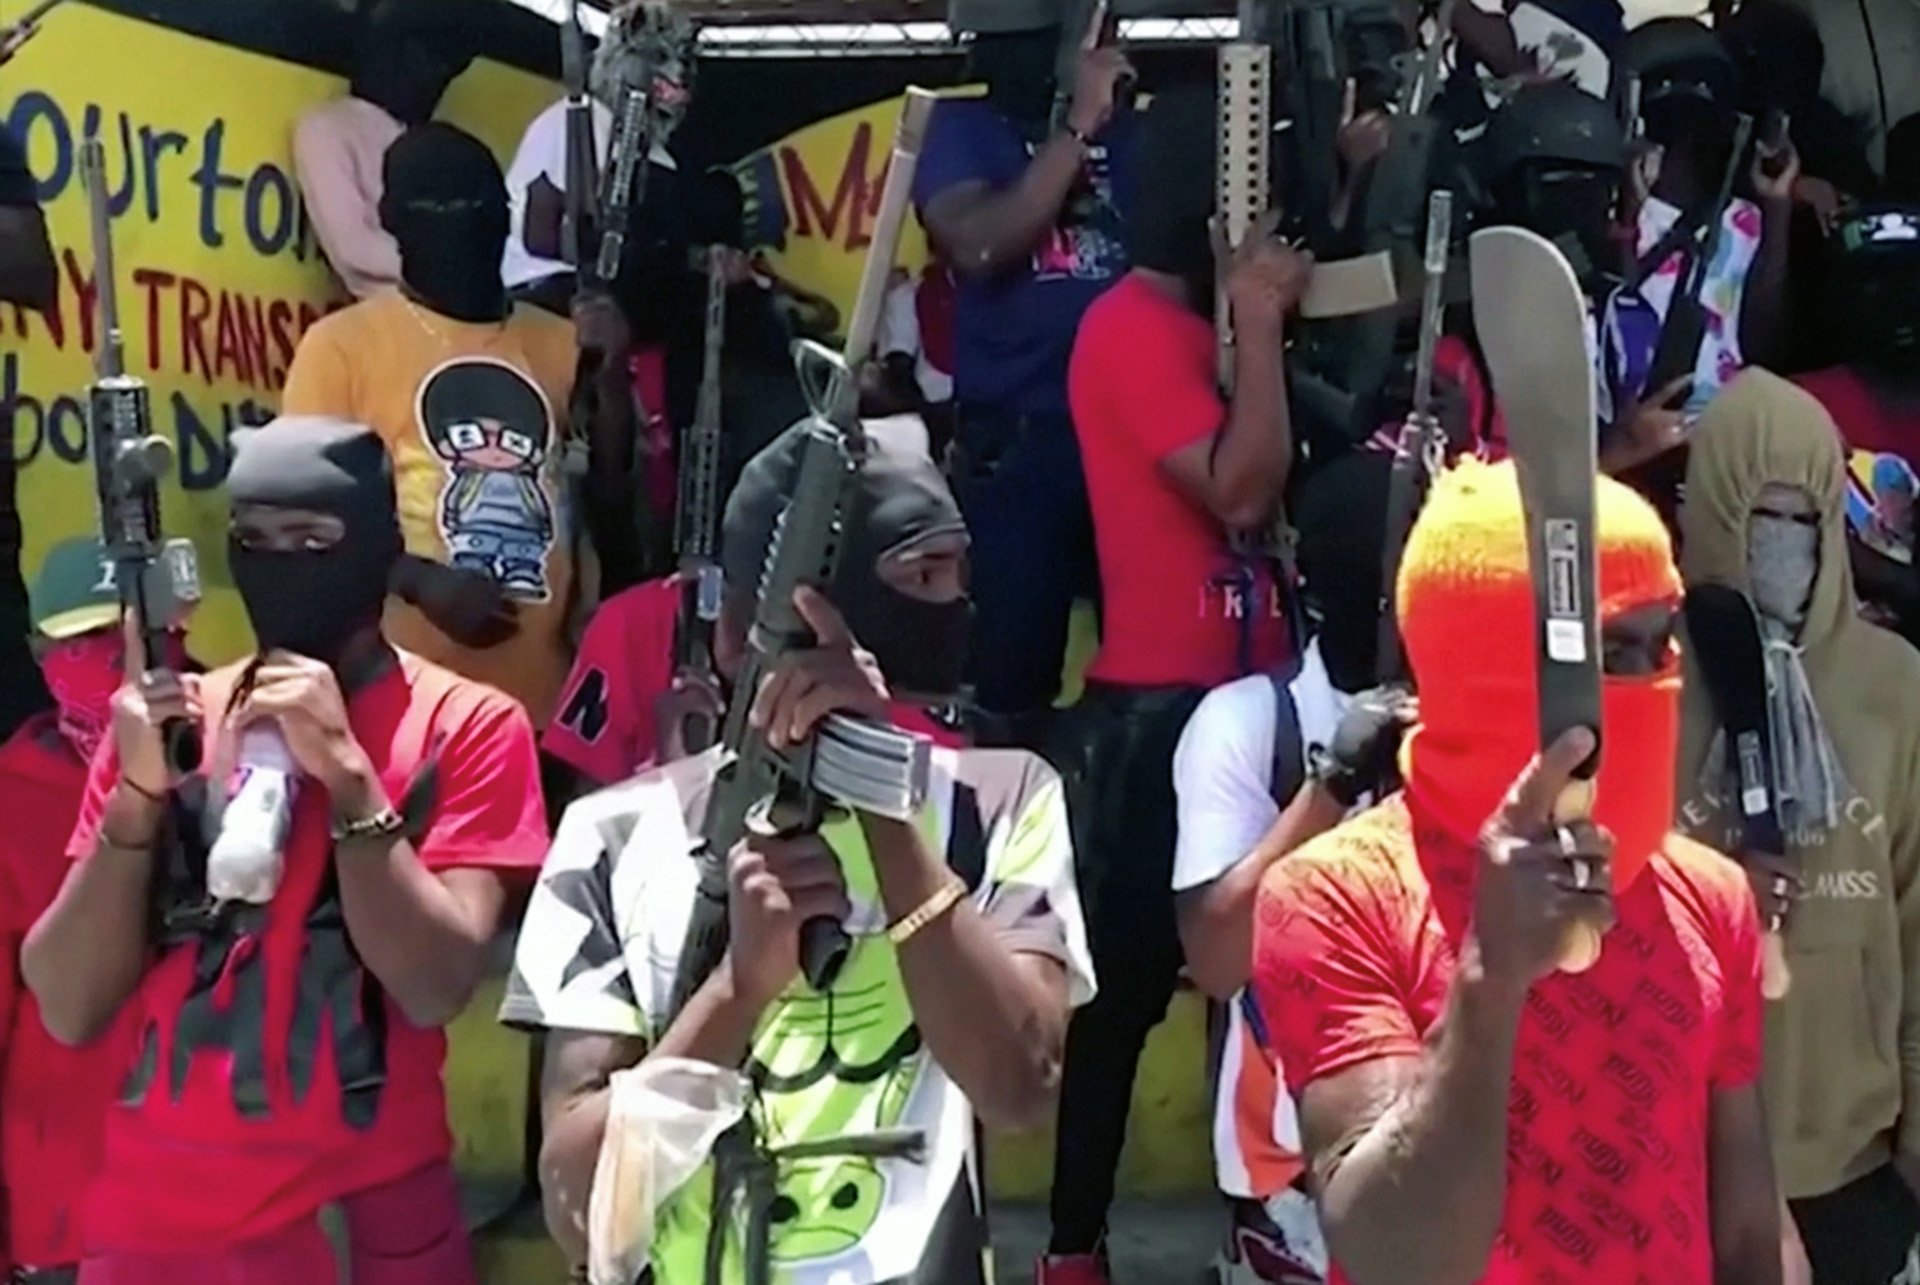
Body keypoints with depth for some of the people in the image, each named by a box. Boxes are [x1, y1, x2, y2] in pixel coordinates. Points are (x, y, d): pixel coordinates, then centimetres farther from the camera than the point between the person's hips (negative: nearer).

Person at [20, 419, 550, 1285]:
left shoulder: (467, 725, -5)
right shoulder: (168, 720, 3)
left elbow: (438, 988, -15)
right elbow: (69, 1011, -3)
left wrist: (348, 773, -21)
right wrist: (136, 795, -15)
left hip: (371, 1207, -2)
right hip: (154, 1210, 3)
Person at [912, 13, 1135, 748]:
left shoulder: (1128, 127, 13)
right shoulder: (965, 127, 5)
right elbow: (979, 245, -13)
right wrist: (1077, 126, -12)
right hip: (1021, 436, -3)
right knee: (1015, 661, 1)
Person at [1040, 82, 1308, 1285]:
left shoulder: (1195, 326, 16)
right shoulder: (1134, 327, -11)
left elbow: (1265, 484, 14)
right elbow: (1239, 488, -21)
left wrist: (1262, 324, 4)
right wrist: (1262, 325, -14)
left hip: (1239, 692, 9)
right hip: (1158, 707, -9)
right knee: (1127, 978, -3)